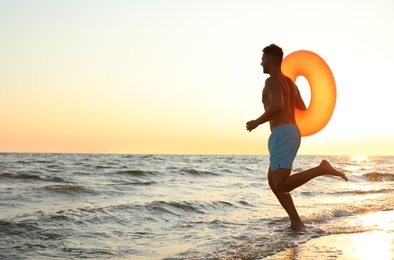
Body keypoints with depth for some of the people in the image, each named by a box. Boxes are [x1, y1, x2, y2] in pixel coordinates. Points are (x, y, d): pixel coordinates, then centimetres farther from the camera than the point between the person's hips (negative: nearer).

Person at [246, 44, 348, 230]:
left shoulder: (272, 80, -6)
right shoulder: (289, 82, 23)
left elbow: (277, 106, -24)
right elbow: (302, 109, 33)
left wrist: (256, 122, -10)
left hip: (282, 135, -10)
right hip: (293, 134, 10)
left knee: (282, 186, -17)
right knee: (273, 181, 14)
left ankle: (322, 169, -23)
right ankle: (296, 223, 7)